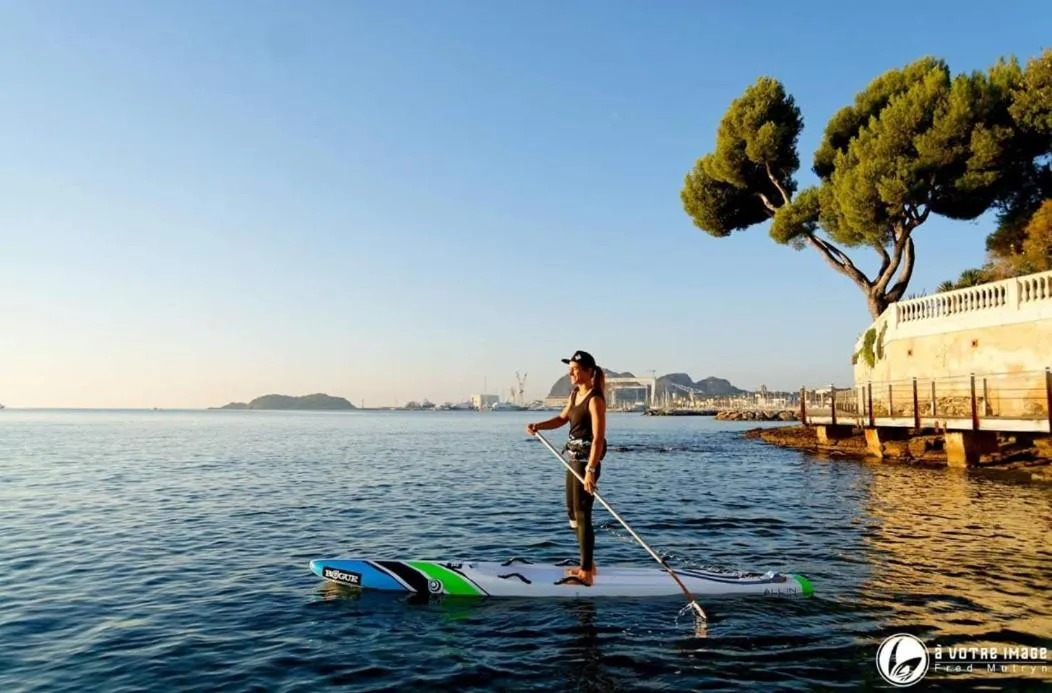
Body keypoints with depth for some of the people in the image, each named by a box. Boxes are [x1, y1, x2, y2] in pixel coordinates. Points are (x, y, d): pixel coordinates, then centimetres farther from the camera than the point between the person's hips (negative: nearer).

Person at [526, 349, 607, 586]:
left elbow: (598, 438, -24)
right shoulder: (575, 393, 8)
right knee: (572, 511, 17)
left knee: (582, 514, -4)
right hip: (574, 457, 10)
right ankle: (588, 564, 31)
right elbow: (563, 418, 22)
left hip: (587, 460, -10)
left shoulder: (595, 399, -18)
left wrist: (590, 470, -31)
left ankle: (586, 573, 6)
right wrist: (538, 426, 6)